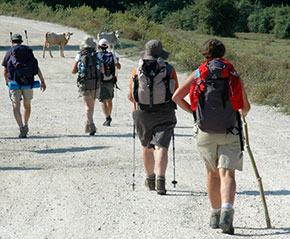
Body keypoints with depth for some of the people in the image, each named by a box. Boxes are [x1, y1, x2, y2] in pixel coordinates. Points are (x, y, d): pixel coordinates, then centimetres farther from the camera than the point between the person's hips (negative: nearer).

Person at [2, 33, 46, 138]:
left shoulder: (9, 53, 0)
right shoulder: (28, 51, 6)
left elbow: (5, 70, 8)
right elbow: (36, 68, -1)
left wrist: (6, 81, 28)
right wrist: (42, 81, -2)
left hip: (14, 83, -3)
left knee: (16, 107, -6)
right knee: (27, 105, 22)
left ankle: (22, 128, -23)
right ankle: (25, 125, 36)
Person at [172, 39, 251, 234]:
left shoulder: (198, 74, 5)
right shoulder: (234, 75, 5)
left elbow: (177, 97, -1)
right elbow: (246, 107, 11)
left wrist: (194, 111, 14)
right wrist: (241, 113, 35)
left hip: (205, 132, 1)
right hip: (230, 133, -1)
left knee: (212, 173, 19)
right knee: (227, 174, -9)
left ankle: (215, 214, 24)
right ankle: (227, 212, -31)